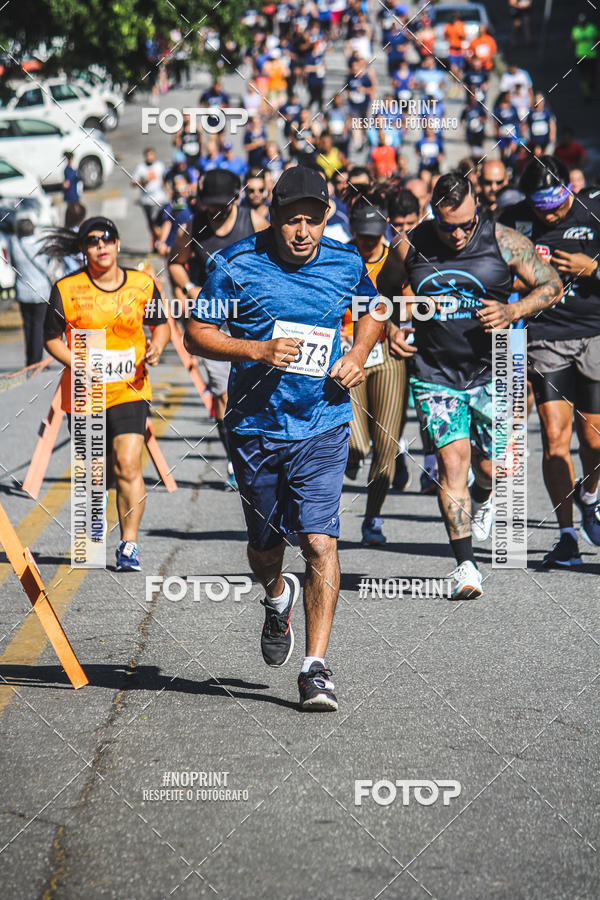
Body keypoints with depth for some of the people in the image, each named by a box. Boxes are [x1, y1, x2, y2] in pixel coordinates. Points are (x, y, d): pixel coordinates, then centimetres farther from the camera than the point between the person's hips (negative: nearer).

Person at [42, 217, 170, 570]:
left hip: (130, 391, 0)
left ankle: (129, 544, -11)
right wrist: (76, 363, -12)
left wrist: (157, 347, -6)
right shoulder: (66, 289, -4)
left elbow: (161, 324, 16)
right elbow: (52, 338, 5)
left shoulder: (142, 284, 1)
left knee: (128, 466, -16)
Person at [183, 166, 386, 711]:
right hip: (256, 426, 0)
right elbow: (197, 335, -3)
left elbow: (373, 308, 21)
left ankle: (316, 669, -11)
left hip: (322, 426, 0)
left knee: (320, 542, -14)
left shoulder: (345, 263, 1)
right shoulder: (237, 265, -7)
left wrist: (358, 354, 2)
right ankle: (277, 598, 50)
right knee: (265, 545, 13)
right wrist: (258, 350, -19)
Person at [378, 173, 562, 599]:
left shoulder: (504, 242, -8)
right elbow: (385, 288, 17)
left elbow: (552, 286, 1)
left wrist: (512, 312, -15)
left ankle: (483, 498, 43)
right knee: (452, 460, -12)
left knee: (491, 467, 3)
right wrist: (392, 327, 0)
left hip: (491, 371, 0)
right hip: (434, 373, 0)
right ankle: (466, 567, -10)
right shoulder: (410, 247, -3)